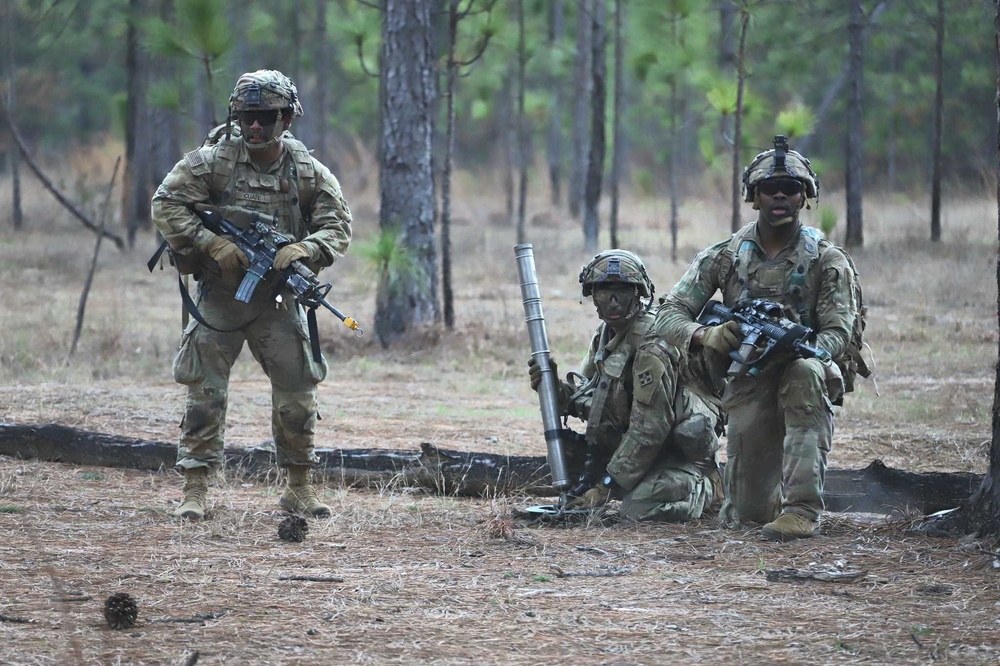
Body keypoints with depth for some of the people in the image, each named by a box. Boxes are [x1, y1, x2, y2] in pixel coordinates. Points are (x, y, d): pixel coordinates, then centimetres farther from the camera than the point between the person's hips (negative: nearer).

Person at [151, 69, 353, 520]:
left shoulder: (308, 171, -1)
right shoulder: (213, 161, -8)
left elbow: (338, 227, 1)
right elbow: (165, 204, -8)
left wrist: (306, 249, -20)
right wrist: (212, 243, -18)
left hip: (277, 301, 2)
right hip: (219, 295, -2)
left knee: (297, 391, 2)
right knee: (205, 393, -3)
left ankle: (299, 487, 16)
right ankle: (195, 490, 2)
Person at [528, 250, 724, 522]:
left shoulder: (651, 344, -23)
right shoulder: (606, 335, 6)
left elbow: (650, 427, -25)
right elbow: (583, 395, 12)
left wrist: (607, 486, -23)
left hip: (681, 449, -8)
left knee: (640, 507, -26)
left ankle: (706, 488, -1)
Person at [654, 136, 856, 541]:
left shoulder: (828, 261, -4)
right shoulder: (723, 258, 0)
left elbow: (838, 334, -12)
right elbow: (668, 316, -4)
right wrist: (705, 334, -28)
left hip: (808, 383, -2)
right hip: (748, 388, 2)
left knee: (805, 373, -40)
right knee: (746, 516, -1)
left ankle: (803, 508, -37)